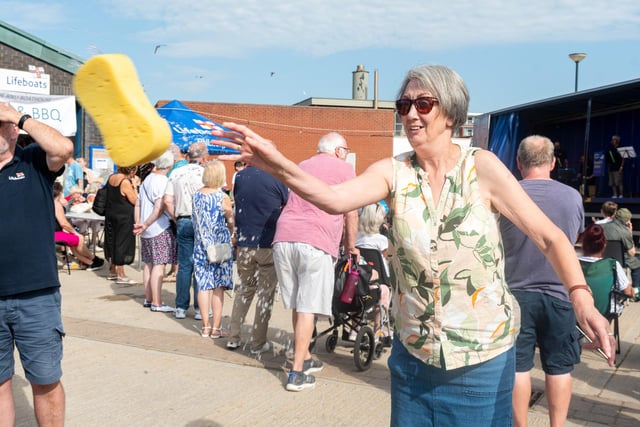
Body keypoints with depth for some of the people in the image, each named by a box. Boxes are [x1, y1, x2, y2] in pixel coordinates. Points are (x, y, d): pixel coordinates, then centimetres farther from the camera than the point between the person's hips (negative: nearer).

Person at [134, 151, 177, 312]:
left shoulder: (147, 180, 13)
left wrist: (138, 224, 15)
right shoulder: (163, 181, -12)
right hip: (160, 229, -9)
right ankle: (157, 303, -5)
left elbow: (138, 204, 16)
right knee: (159, 265, -6)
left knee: (148, 263, 14)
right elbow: (160, 208, -19)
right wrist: (145, 225, -14)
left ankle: (148, 298, 23)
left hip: (147, 230, 9)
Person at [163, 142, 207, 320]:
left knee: (184, 265, 9)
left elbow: (168, 200, 1)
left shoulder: (176, 173, 6)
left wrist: (177, 219, 10)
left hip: (183, 223, 3)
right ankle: (199, 308, 8)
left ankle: (181, 307, 14)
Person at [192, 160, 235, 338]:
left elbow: (195, 220, 10)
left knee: (203, 285, 8)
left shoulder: (196, 195, 2)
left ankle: (205, 327, 13)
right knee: (218, 286, 3)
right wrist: (229, 236, 17)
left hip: (201, 245, 4)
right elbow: (231, 223, -3)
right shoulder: (222, 197, -11)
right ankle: (216, 327, 7)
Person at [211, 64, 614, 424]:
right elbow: (334, 198, -24)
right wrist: (277, 165, -40)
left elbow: (550, 236, -12)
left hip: (483, 359, -2)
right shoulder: (393, 172, -6)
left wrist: (582, 299, -27)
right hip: (413, 354, 2)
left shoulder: (481, 167, -11)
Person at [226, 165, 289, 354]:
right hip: (269, 244, -4)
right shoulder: (277, 177, -11)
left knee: (244, 289, 19)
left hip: (244, 244, 4)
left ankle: (233, 337, 20)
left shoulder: (240, 176, 1)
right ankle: (258, 343, 11)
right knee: (265, 293, 7)